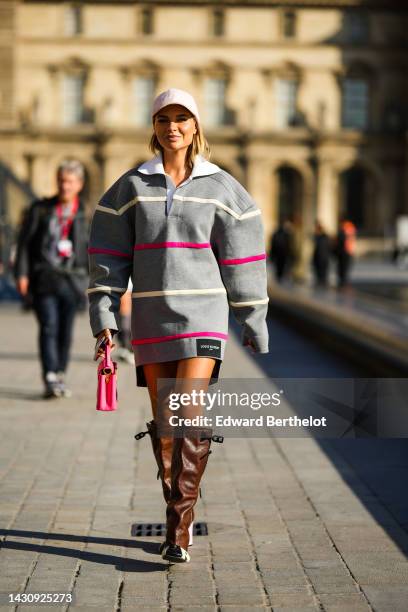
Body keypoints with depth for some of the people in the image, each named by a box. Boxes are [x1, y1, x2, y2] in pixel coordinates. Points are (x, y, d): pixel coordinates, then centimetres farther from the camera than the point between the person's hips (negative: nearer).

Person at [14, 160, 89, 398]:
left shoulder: (86, 214, 8)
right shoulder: (40, 209, 6)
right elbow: (25, 242, 5)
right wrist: (22, 273, -3)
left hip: (72, 280, 2)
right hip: (44, 279, -2)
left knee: (65, 332, 6)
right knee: (48, 328, -12)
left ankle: (60, 377, 19)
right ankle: (50, 379, -19)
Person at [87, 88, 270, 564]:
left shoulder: (222, 187, 2)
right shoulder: (131, 187, 5)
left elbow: (242, 258, 5)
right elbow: (109, 255, 5)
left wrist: (254, 322, 6)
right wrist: (103, 318, -3)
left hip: (203, 316, -2)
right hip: (151, 321, 2)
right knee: (163, 425, 7)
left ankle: (178, 531, -13)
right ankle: (181, 518, 22)